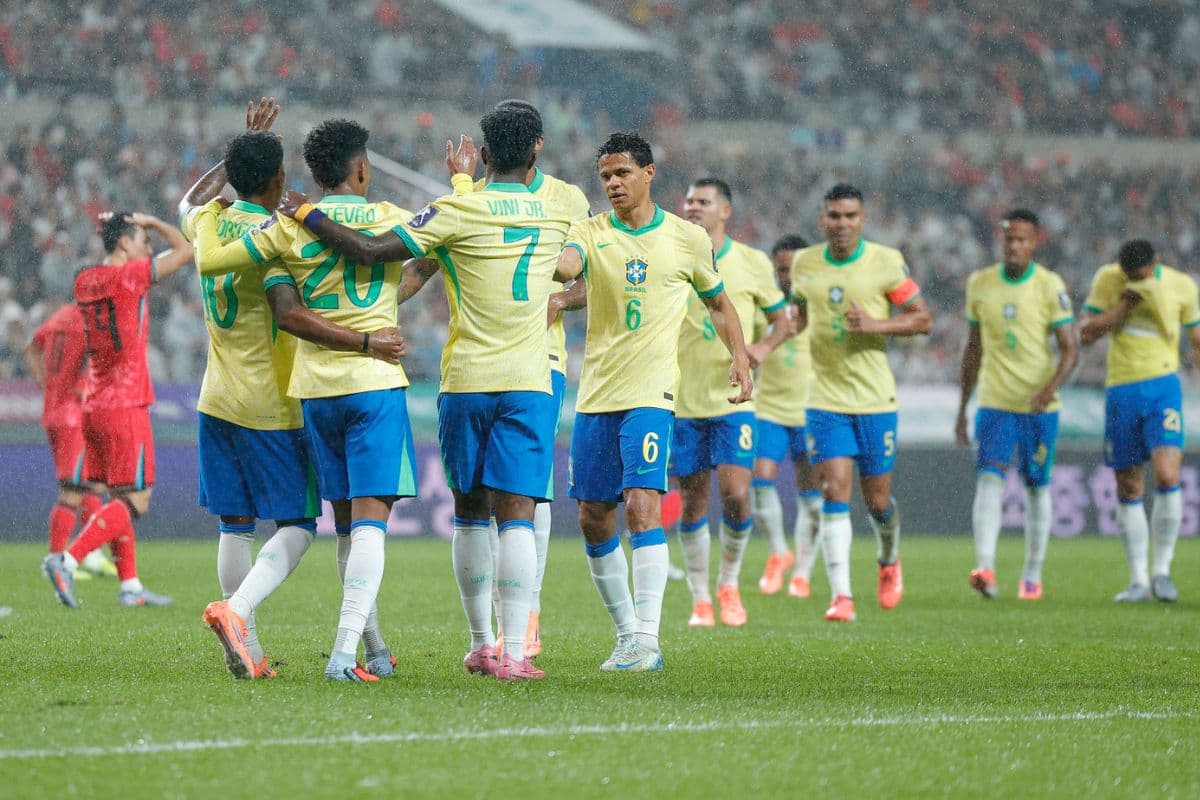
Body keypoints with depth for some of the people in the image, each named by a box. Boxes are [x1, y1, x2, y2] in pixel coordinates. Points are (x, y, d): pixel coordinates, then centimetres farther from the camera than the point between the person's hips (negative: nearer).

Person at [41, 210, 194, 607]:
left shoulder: (84, 280, 9)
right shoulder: (129, 276, -13)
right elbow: (185, 250, -9)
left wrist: (112, 228, 22)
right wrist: (152, 222, 3)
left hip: (94, 406, 8)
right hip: (126, 406, -8)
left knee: (117, 497, 12)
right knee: (134, 501, -6)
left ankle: (130, 585, 13)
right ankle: (67, 560, -19)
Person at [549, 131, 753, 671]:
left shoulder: (688, 239, 4)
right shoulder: (591, 234, 5)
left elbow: (719, 304, 18)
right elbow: (565, 265, -18)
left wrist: (739, 357, 2)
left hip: (650, 393, -4)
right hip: (595, 395, 4)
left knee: (642, 505, -18)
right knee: (593, 518, 5)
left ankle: (647, 640, -21)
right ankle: (627, 635, 18)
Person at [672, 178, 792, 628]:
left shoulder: (752, 263, 3)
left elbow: (782, 321, 11)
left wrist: (764, 346, -9)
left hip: (732, 398, -1)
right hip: (682, 401, 1)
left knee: (735, 494, -13)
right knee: (692, 502, 2)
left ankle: (729, 582, 10)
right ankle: (700, 598, 13)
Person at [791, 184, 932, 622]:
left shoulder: (887, 262, -5)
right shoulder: (804, 263, 4)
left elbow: (922, 319, -2)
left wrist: (876, 325, -17)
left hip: (875, 398, -1)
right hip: (825, 399, 1)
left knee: (877, 499, 6)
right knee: (834, 491, -13)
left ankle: (889, 560, 39)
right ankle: (841, 595, -16)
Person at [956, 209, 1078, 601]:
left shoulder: (1050, 287, -6)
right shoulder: (979, 284, 5)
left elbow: (1070, 348, -8)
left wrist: (1051, 388, -27)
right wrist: (962, 409, 16)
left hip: (1039, 407, -1)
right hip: (994, 403, 1)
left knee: (1036, 488, 8)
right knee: (989, 480, -17)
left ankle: (1033, 576, 21)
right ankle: (985, 568, -29)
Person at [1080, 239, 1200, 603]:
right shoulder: (1107, 280, 1)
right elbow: (1087, 333, -2)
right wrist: (1127, 304, -11)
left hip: (1163, 386, -1)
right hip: (1121, 391, 1)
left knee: (1167, 476, -19)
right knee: (1129, 490, 3)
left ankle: (1161, 570, -5)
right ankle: (1138, 580, 11)